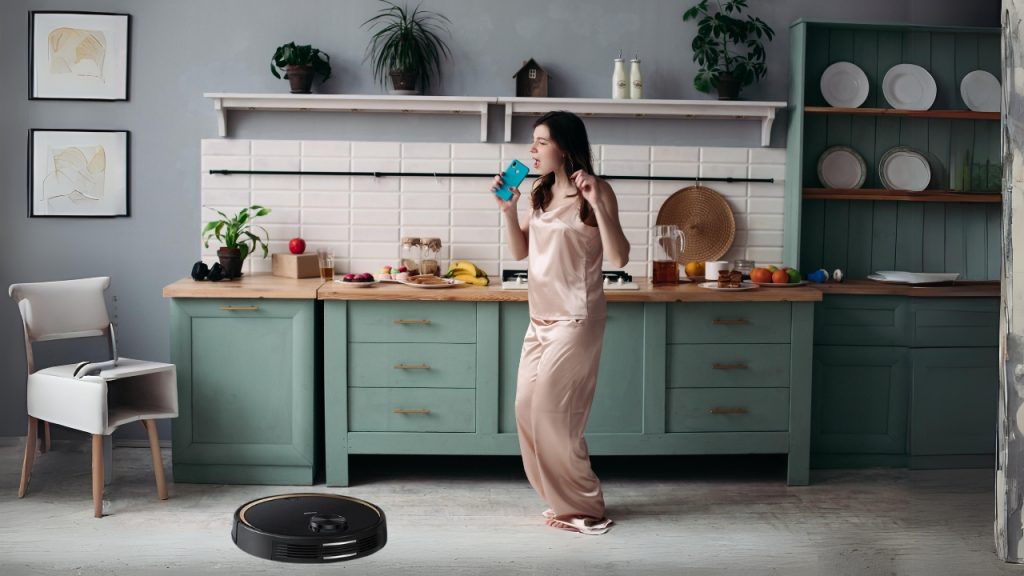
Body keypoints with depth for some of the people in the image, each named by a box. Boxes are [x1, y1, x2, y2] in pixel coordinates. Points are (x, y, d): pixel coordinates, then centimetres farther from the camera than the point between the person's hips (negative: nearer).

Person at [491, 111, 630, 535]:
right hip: (540, 319, 8)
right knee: (527, 410, 9)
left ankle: (585, 510, 11)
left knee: (548, 413, -5)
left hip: (575, 320, -8)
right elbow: (520, 252, 13)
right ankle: (567, 499, 24)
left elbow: (618, 259, -18)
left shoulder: (595, 191, -11)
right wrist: (508, 209, -1)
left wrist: (597, 204, -26)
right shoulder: (540, 191, 9)